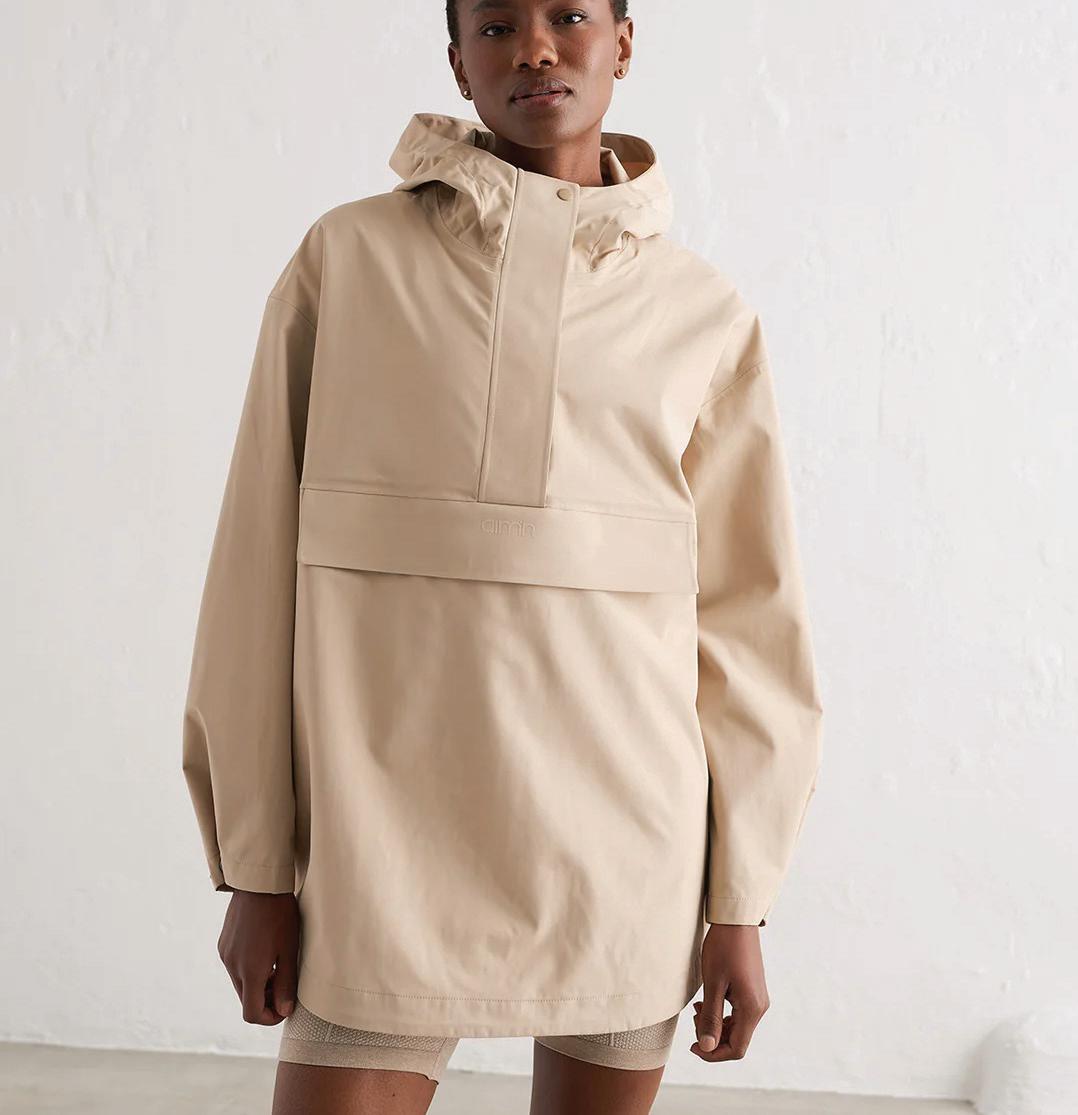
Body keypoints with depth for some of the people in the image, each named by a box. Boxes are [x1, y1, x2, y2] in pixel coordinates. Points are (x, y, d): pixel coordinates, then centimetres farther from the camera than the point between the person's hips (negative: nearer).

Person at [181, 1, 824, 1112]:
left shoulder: (706, 315, 4)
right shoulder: (347, 257, 2)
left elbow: (746, 606, 4)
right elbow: (261, 556, 0)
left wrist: (741, 900, 3)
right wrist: (254, 863, -2)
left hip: (623, 836, 2)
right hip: (391, 811, -1)